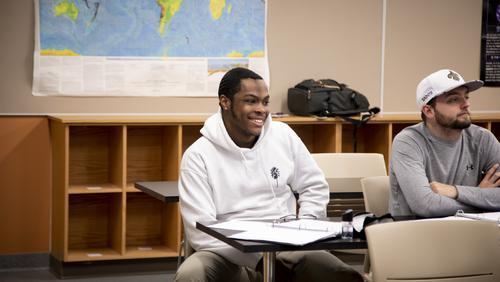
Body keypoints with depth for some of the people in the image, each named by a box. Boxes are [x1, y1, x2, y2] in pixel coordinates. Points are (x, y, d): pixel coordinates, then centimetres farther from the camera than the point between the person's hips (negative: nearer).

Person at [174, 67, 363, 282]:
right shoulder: (198, 156, -5)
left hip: (286, 247, 2)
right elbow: (201, 233, -12)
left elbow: (315, 187, 18)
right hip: (230, 254, -2)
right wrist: (260, 262, -20)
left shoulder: (283, 135, 7)